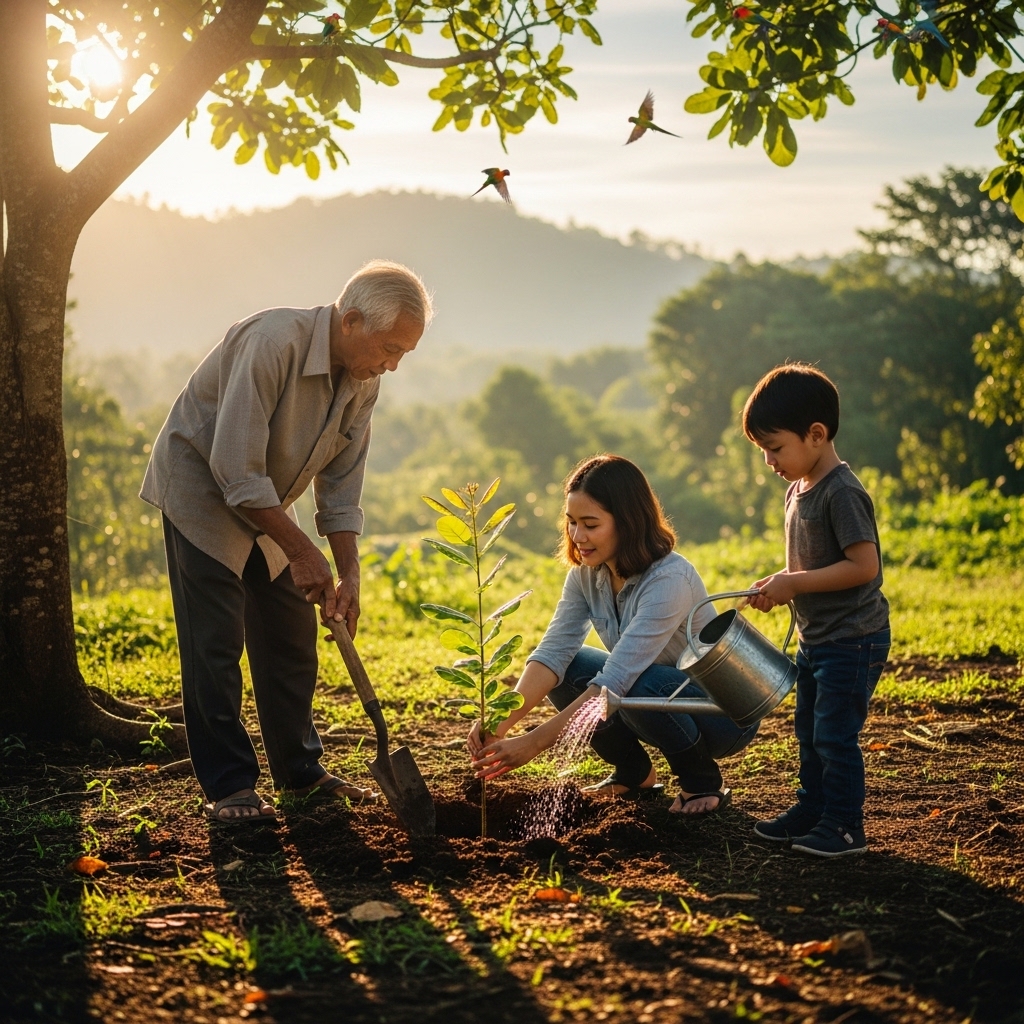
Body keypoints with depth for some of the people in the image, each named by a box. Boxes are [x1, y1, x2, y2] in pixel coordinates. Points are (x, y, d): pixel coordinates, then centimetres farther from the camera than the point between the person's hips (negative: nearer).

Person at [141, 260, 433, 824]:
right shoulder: (274, 342, -32)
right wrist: (301, 552, -28)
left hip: (265, 501, 8)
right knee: (215, 642, -11)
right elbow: (236, 470, -32)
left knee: (292, 638, 8)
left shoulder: (364, 381, -7)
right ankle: (228, 786, -4)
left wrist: (349, 574, -10)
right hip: (200, 486, -7)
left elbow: (340, 485, -1)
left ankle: (300, 770, 20)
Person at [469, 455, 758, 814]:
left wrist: (534, 742, -41)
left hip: (723, 711, -7)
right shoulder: (587, 572, -7)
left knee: (641, 688, -35)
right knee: (566, 670, -14)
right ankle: (634, 774, 6)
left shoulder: (669, 580, -31)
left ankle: (703, 782, -8)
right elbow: (553, 650, -17)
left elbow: (617, 679, -37)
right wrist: (502, 721, -33)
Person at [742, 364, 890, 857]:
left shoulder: (842, 492, -20)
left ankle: (844, 826, 7)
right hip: (815, 638, 10)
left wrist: (795, 583, -23)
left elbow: (863, 565, -26)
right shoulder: (798, 491, 9)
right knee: (809, 732, 18)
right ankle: (812, 809, 30)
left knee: (835, 734, -4)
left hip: (853, 640, -10)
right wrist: (781, 582, 0)